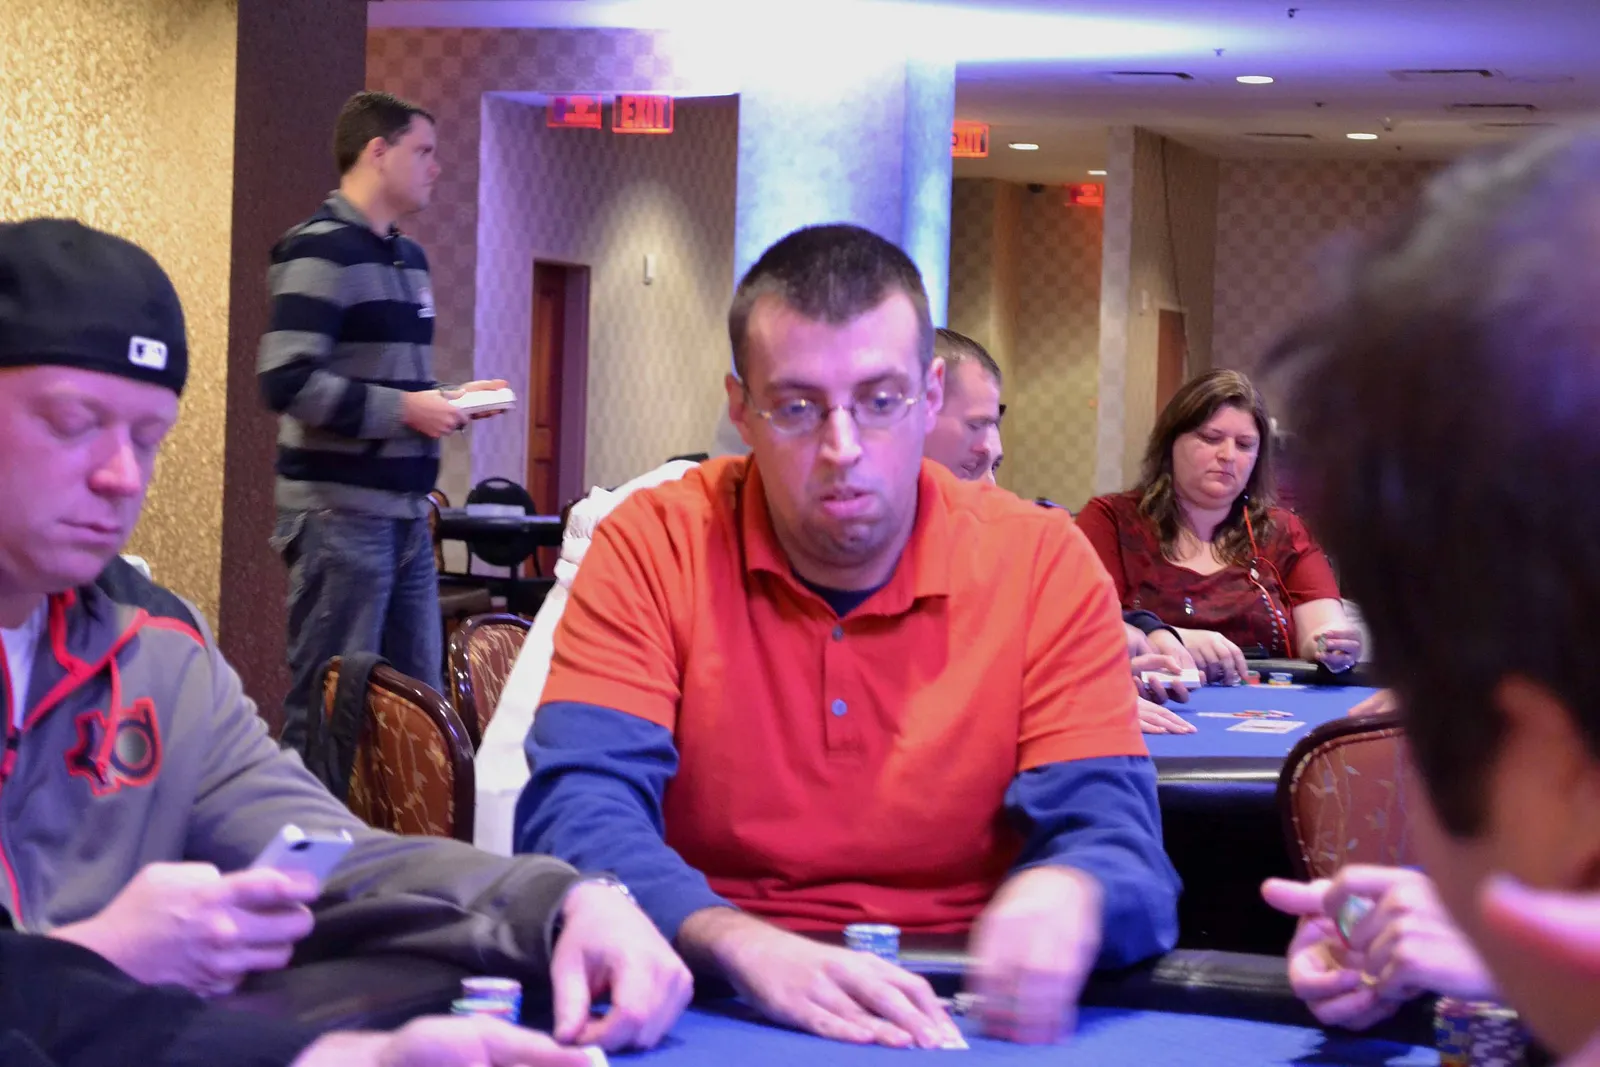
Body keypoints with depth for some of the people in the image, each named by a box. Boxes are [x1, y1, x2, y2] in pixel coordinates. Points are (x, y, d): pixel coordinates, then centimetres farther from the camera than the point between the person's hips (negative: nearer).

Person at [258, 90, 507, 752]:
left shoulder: (409, 258, 17)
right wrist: (403, 409, -17)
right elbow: (285, 381, -21)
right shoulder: (320, 251, -11)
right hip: (341, 511, -9)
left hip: (405, 514, 9)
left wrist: (447, 400, 9)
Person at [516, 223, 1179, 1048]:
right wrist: (743, 945, -34)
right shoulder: (652, 548, -5)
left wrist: (1065, 895, -33)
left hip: (951, 1008, 4)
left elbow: (1112, 833, -7)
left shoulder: (1044, 566, -3)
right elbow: (579, 809, -15)